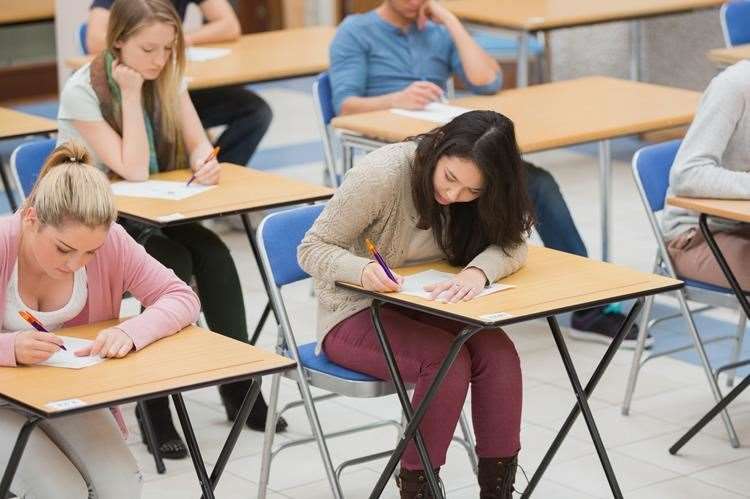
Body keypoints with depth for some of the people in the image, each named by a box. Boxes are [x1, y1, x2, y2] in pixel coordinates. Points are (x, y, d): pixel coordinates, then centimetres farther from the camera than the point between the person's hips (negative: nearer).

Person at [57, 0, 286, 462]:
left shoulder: (168, 77, -1)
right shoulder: (83, 91, -19)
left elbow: (197, 144, -2)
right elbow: (133, 171, -23)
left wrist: (205, 163, -25)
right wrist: (131, 94, -24)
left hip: (148, 215, 5)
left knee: (213, 252, -22)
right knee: (173, 261, -31)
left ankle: (239, 384, -13)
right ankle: (154, 401, -22)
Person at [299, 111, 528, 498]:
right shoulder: (382, 174, -24)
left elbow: (511, 243, -13)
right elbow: (312, 249, -18)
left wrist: (479, 270, -35)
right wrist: (362, 271, -38)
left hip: (420, 307, 5)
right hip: (354, 315, -5)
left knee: (498, 353, -23)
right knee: (446, 360, -30)